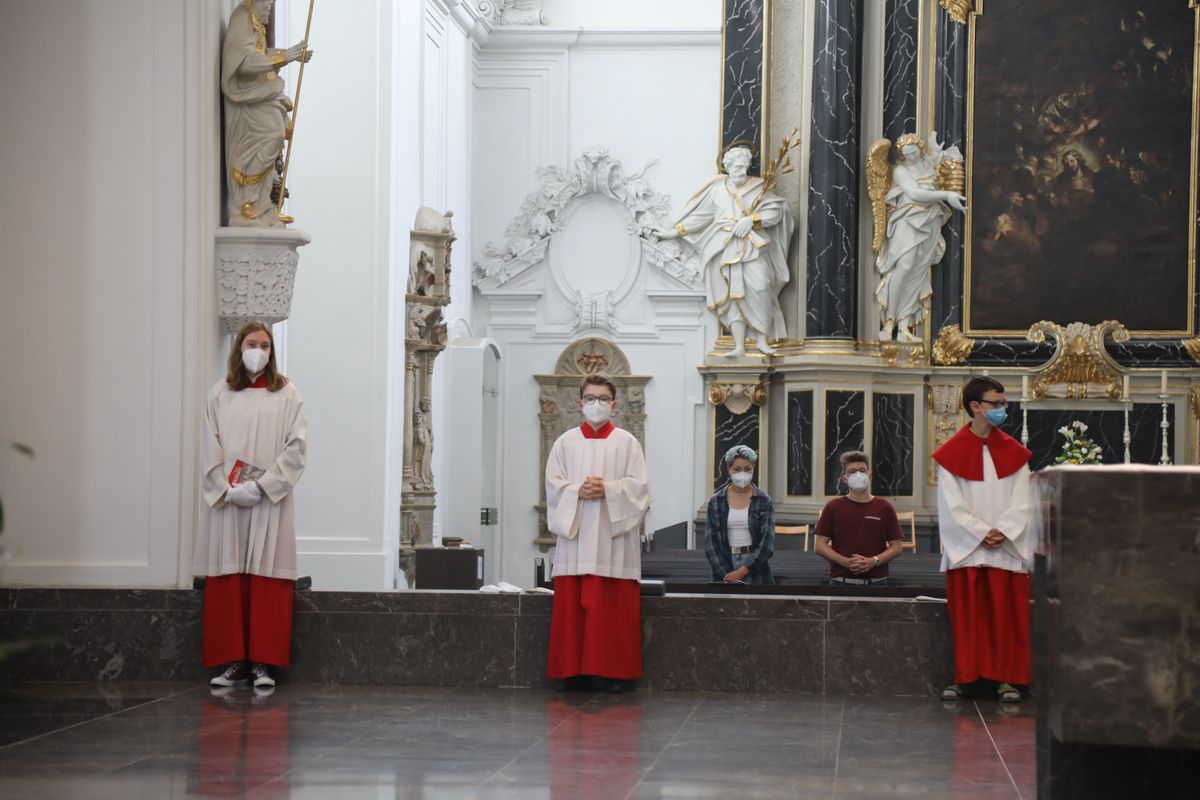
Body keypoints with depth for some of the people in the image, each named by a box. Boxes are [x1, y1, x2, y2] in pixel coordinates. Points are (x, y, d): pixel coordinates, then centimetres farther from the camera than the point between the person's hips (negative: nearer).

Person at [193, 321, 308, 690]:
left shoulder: (286, 394, 4)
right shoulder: (219, 395, 8)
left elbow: (296, 447, -3)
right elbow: (209, 449, 4)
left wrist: (262, 486, -11)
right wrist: (228, 489, -9)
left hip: (270, 501, -1)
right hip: (226, 501, 2)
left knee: (267, 580, -3)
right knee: (227, 580, 0)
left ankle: (262, 662, 0)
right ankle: (231, 660, 4)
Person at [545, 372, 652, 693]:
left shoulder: (627, 443, 7)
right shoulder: (566, 443, 11)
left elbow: (639, 486, 1)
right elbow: (553, 485, 5)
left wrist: (608, 489, -15)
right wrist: (578, 491, -14)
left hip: (613, 538, -1)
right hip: (575, 534, 2)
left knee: (614, 607, -4)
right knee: (571, 605, -2)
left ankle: (615, 671, 0)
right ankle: (573, 670, 3)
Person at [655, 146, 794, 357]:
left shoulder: (757, 187, 10)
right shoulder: (717, 189, 13)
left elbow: (775, 209, 1)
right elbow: (698, 215, 19)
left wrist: (752, 220, -10)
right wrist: (675, 231, 17)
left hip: (752, 247, -1)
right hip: (725, 248, 1)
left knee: (759, 289, -19)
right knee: (732, 295, -5)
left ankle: (762, 340, -12)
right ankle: (739, 346, -5)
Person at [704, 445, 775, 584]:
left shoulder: (764, 501, 1)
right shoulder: (716, 502, 5)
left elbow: (767, 543, -6)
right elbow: (710, 542, 1)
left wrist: (742, 571, -13)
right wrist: (726, 576, -10)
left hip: (755, 566, -1)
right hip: (725, 567, 1)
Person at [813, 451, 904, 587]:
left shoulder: (884, 508, 4)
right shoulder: (833, 507, 4)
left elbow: (897, 547, 5)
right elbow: (820, 545, 2)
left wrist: (873, 561, -12)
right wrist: (845, 562, -14)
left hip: (876, 583, 0)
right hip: (841, 582, 0)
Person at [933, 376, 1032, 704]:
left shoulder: (1014, 452, 8)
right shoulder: (952, 453, 1)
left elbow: (1021, 503, 2)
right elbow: (952, 505, -5)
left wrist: (1002, 532, -13)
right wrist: (982, 533, -13)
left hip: (1008, 550, 2)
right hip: (966, 550, -2)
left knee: (1006, 615, 0)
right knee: (965, 614, 0)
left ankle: (1007, 679, 5)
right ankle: (961, 677, 6)